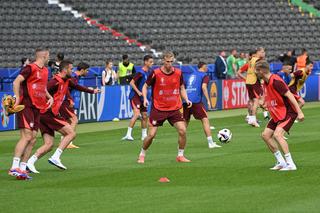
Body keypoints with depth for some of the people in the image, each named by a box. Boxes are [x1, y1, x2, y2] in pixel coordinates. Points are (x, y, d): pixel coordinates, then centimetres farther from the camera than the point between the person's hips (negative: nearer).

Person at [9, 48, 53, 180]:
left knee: (33, 139, 4)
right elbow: (16, 82, -17)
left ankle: (22, 168, 7)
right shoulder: (30, 68, -9)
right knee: (27, 136, -18)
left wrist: (49, 97, 16)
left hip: (37, 108, 9)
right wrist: (17, 98, -25)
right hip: (26, 106, -9)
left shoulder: (45, 70, 18)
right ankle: (14, 167, -22)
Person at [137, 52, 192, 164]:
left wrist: (186, 99, -2)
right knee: (151, 134, -4)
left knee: (182, 131, -12)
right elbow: (145, 86, 2)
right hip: (158, 108, -2)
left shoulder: (178, 73, -1)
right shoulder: (156, 73, -10)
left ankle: (180, 155, 5)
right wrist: (145, 98, -14)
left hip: (174, 108, 2)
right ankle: (142, 154, 20)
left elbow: (181, 88, 14)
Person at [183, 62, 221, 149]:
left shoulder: (189, 75, 24)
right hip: (196, 101, -6)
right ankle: (210, 142, -8)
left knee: (185, 121, 17)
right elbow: (203, 87, -11)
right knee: (205, 119, -2)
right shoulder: (204, 76, 7)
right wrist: (208, 100, -12)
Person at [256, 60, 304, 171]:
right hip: (277, 114, 10)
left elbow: (289, 95, -24)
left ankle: (290, 164, -22)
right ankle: (281, 162, 12)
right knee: (265, 135, 4)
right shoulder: (266, 82, 7)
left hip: (288, 112, -10)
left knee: (277, 134, -26)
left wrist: (299, 112, -28)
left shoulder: (275, 81, -22)